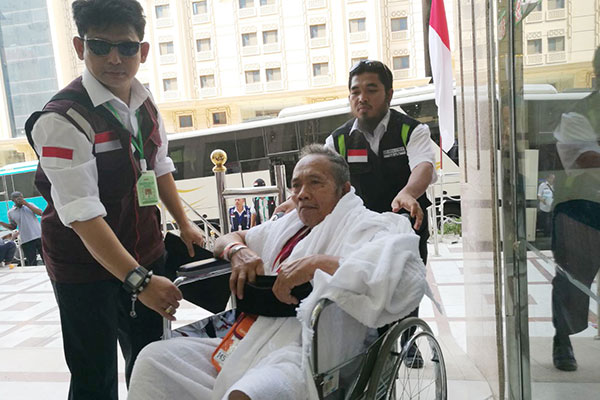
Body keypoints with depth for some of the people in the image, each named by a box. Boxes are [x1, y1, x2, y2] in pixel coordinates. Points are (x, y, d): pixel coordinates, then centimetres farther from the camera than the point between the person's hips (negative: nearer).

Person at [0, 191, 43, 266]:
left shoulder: (29, 205, 8)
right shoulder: (11, 212, 9)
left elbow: (40, 213, -8)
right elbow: (12, 227, 19)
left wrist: (26, 204, -9)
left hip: (39, 237, 0)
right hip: (26, 241, 0)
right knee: (32, 264, 0)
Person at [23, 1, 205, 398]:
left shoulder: (145, 102, 2)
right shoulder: (63, 119, -20)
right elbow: (83, 215, -26)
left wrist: (184, 223, 10)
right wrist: (139, 280, -31)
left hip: (145, 254, 6)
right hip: (85, 265, -6)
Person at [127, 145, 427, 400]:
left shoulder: (363, 225, -2)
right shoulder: (288, 226, 21)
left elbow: (407, 276, -22)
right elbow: (228, 239, 30)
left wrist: (318, 263, -23)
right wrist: (238, 250, 5)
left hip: (305, 355, -7)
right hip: (250, 342, 8)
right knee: (154, 358, -4)